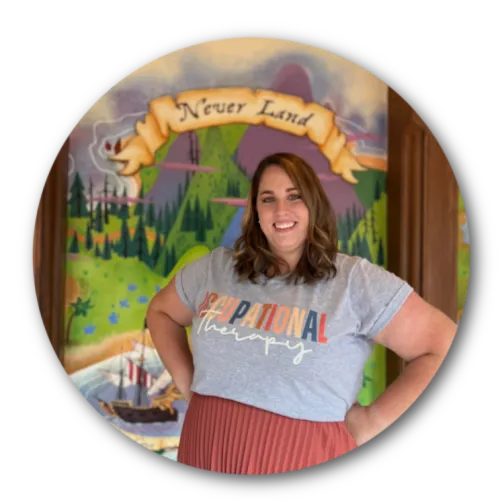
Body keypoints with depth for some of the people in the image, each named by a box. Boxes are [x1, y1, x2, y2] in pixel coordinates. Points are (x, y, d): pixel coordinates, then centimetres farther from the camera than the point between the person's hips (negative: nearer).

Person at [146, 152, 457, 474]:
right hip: (206, 453, 4)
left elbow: (444, 346, -11)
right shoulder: (216, 268, 5)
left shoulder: (354, 280, -8)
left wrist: (373, 420, -11)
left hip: (300, 459, -3)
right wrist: (186, 381, 9)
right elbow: (161, 312, 22)